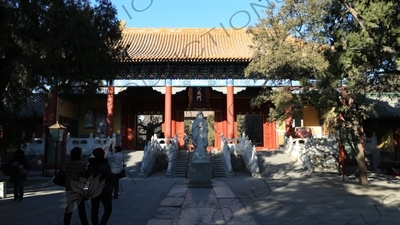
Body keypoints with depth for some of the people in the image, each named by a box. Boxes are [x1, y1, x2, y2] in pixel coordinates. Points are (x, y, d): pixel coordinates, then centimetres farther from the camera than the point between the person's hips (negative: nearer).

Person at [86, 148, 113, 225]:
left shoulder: (91, 165, -2)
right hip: (104, 191, -4)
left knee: (94, 211, 11)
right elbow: (109, 178, -20)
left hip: (93, 191, 5)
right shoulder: (106, 165, -17)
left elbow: (87, 177, 3)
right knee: (108, 210, 11)